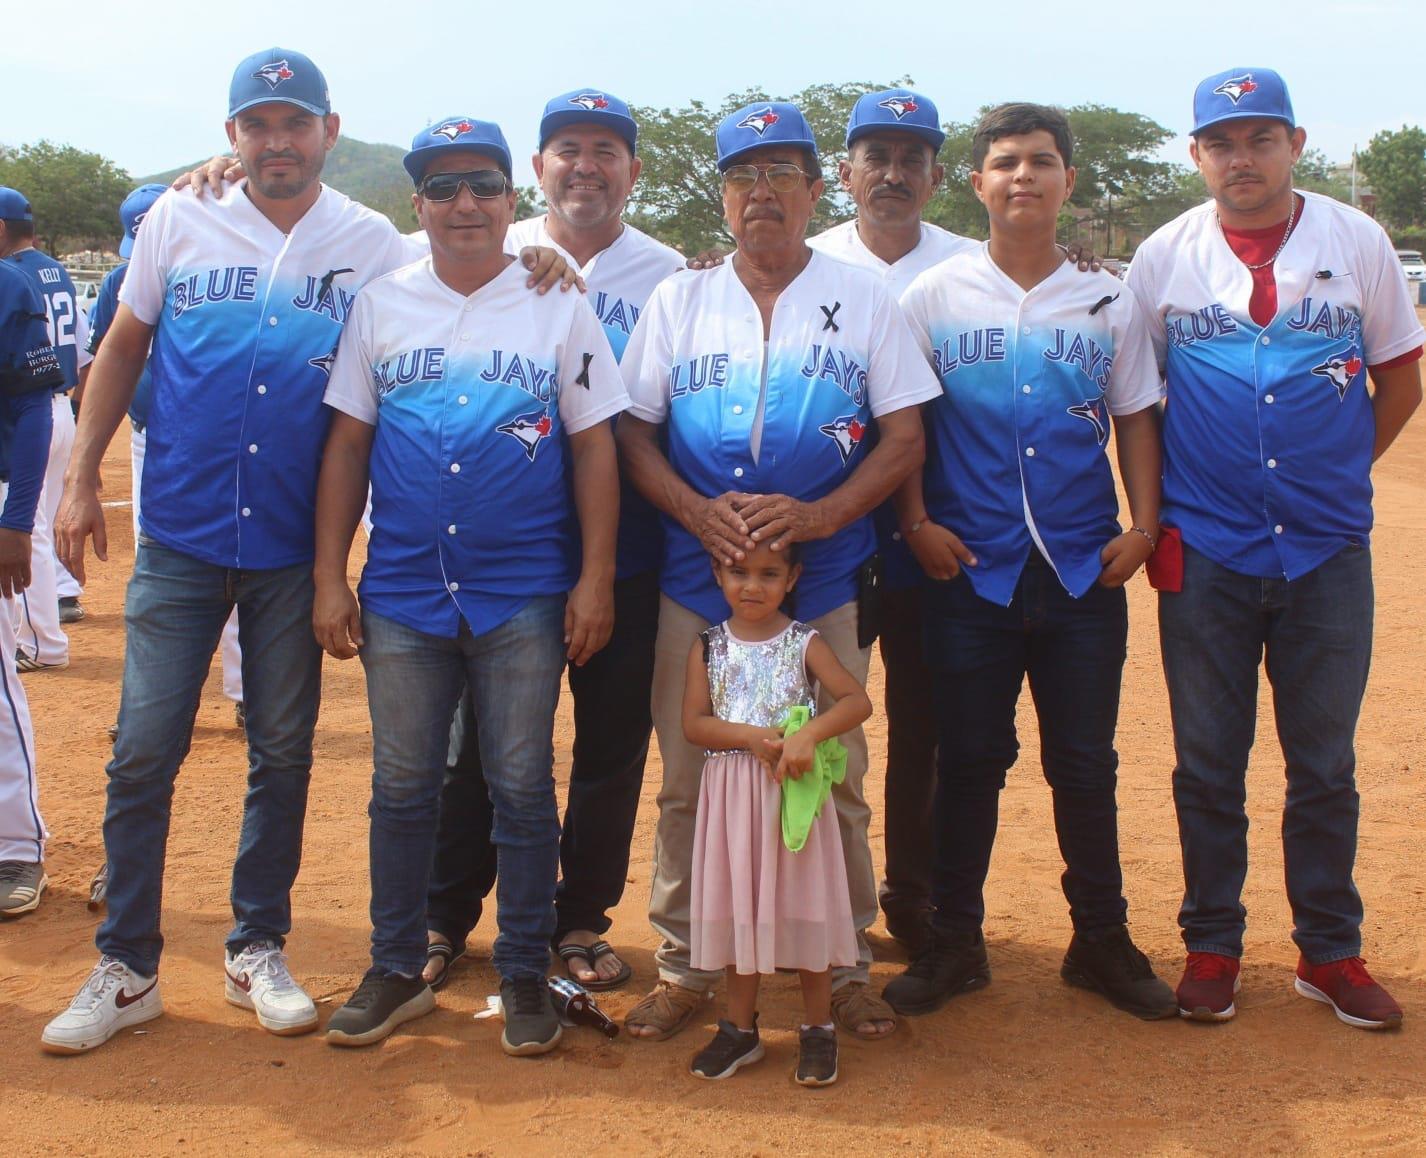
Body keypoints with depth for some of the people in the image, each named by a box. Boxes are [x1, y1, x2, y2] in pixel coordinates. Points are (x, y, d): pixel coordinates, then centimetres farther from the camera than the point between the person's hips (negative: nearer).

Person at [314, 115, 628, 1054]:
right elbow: (347, 444, 7)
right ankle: (398, 971, 23)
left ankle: (525, 977, 18)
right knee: (402, 787, 9)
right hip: (403, 591, 2)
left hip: (524, 596, -2)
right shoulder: (380, 306, 7)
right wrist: (329, 578, 1)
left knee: (523, 788, 5)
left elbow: (595, 447, 0)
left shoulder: (560, 307, 3)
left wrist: (595, 578, -7)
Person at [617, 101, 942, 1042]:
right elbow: (633, 434, 6)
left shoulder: (865, 300, 5)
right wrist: (697, 509, -13)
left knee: (835, 780, 4)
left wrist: (818, 515, -16)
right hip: (697, 582, 1)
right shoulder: (679, 301, 9)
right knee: (689, 779, 5)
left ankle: (847, 968, 18)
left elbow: (905, 437, 0)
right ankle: (684, 969, 18)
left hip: (827, 584, -1)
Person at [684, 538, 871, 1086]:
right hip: (732, 796, 2)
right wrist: (752, 737, -19)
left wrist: (807, 734, -27)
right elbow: (693, 723, -4)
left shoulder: (804, 643, -2)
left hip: (795, 790, -2)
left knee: (804, 905, 3)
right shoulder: (709, 646, 3)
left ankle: (818, 1029, 16)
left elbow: (857, 700, -12)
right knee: (739, 908, 8)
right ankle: (740, 1028, 21)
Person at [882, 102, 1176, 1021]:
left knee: (1086, 762, 8)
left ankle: (1102, 939, 22)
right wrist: (916, 521, -6)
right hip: (970, 568, -1)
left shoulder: (1109, 302, 8)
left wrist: (1143, 525, -2)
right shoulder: (933, 296, 2)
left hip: (1084, 568, 1)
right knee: (970, 758, 6)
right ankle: (955, 940, 18)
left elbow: (1136, 420, 10)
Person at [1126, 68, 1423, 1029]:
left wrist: (1332, 479, 6)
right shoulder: (1163, 257, 2)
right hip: (1205, 553, 0)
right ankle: (1212, 947, 21)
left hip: (1328, 550, 0)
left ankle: (1331, 952, 23)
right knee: (1207, 766, 8)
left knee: (1326, 765, 9)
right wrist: (1153, 515, 3)